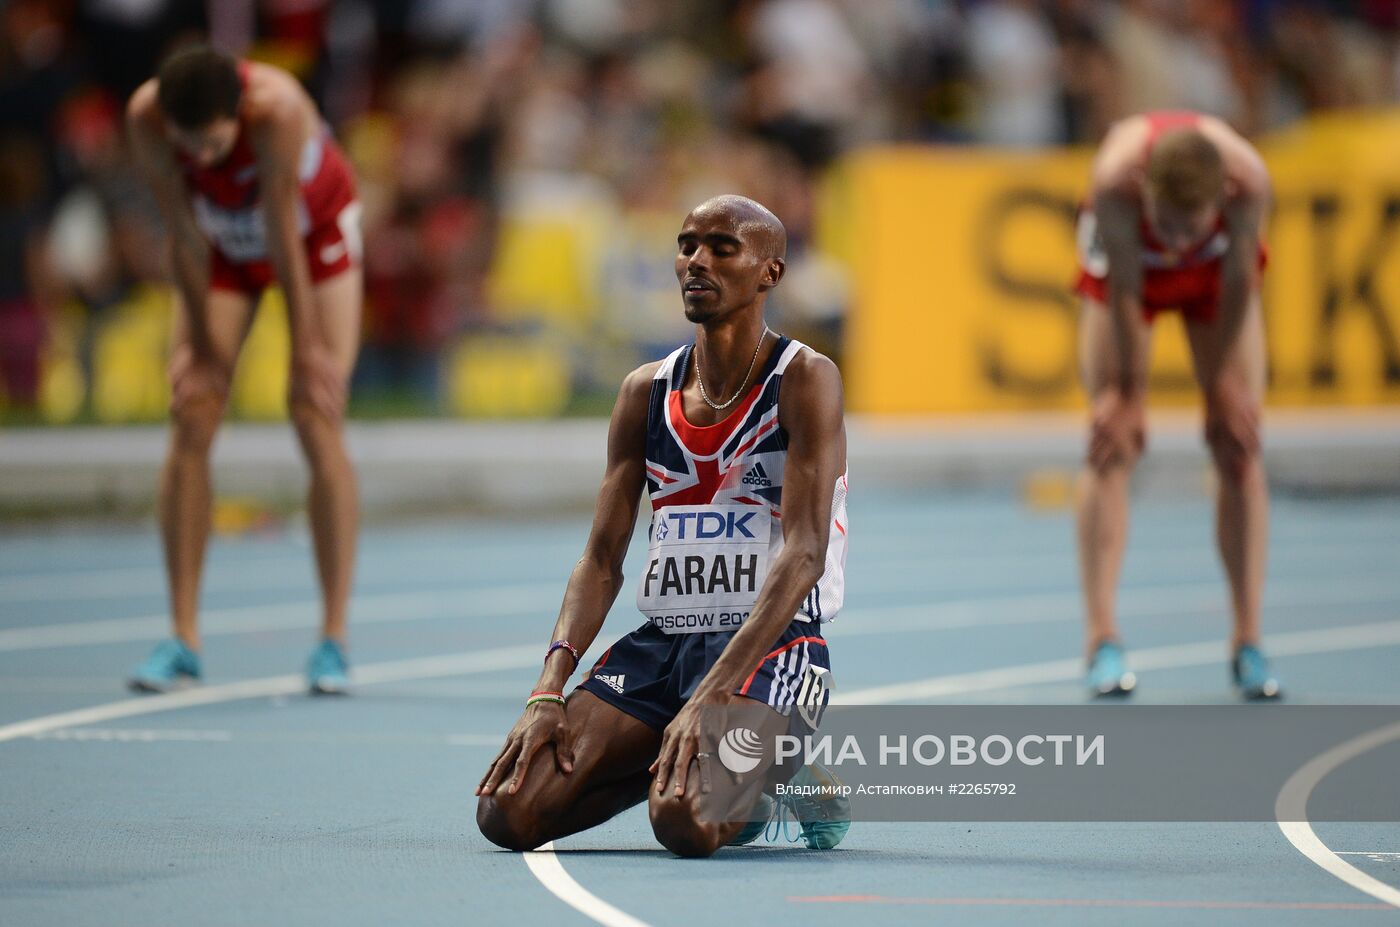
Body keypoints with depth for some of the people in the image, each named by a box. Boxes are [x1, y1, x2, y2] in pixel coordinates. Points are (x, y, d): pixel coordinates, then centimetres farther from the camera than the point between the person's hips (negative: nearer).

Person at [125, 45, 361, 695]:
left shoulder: (277, 111, -40)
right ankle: (183, 637, -6)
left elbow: (284, 240, -33)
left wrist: (306, 349, -24)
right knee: (191, 422, -9)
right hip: (222, 240, 3)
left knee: (318, 422, -13)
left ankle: (334, 639, -11)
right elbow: (184, 235, -21)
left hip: (314, 234, -3)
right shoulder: (146, 117, -31)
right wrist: (203, 345, -14)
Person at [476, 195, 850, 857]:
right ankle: (712, 764, 10)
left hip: (772, 645, -6)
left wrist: (711, 696, -28)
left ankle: (783, 774, 4)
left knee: (686, 822, -33)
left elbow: (805, 555, -17)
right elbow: (601, 562, 8)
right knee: (509, 812, -14)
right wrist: (550, 691, -10)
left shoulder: (805, 380, -6)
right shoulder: (644, 393, 11)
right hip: (659, 643, 6)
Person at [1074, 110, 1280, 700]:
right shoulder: (1115, 180, -43)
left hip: (1215, 270, 1)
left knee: (1239, 444, -5)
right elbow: (1124, 291, -27)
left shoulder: (1248, 180, -40)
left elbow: (1238, 281, -21)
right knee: (1112, 444, -10)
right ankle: (1103, 639, -10)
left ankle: (1248, 641, -2)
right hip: (1128, 264, -1)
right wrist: (1130, 391, -16)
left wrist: (1225, 380, -10)